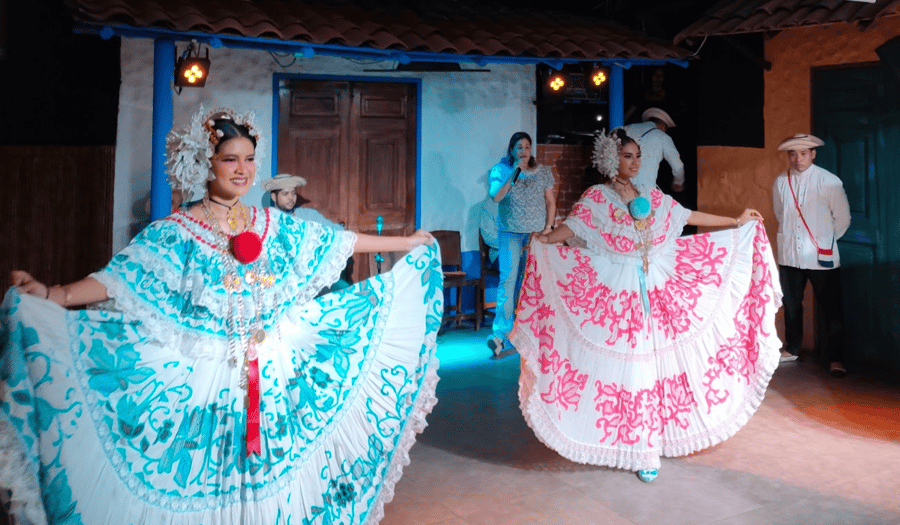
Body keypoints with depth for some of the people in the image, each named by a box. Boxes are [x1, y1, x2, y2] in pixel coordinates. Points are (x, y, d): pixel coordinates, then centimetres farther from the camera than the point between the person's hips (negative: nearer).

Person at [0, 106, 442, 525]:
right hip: (202, 380, -3)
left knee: (270, 479, 12)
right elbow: (121, 278, -17)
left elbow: (340, 242, 8)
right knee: (201, 485, 8)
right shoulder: (176, 232, -7)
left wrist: (408, 243, 11)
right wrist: (57, 295, -35)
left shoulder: (274, 224, 4)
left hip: (275, 375, 4)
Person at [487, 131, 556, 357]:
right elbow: (496, 197, -14)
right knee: (509, 279, -13)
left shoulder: (543, 172, 9)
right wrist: (515, 174, -20)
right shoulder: (500, 170, 1)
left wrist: (548, 227, 0)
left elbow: (550, 201, 10)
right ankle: (501, 334, -14)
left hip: (537, 234, 3)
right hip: (510, 234, -2)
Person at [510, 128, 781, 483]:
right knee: (622, 360, -2)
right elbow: (573, 225, -17)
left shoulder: (652, 196, 11)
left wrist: (737, 222, 17)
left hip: (655, 288, 5)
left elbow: (690, 217, 16)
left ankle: (645, 443, 20)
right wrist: (547, 239, -37)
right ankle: (638, 447, 11)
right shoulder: (597, 197, -3)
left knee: (652, 360, 6)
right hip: (617, 292, -4)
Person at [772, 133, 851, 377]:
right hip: (789, 255, 3)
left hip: (822, 257, -3)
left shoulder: (828, 181, -9)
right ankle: (792, 349, 31)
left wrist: (827, 240, 9)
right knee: (791, 305, 14)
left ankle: (835, 359, 15)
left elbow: (842, 218, 0)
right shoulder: (780, 182, 0)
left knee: (831, 309, 2)